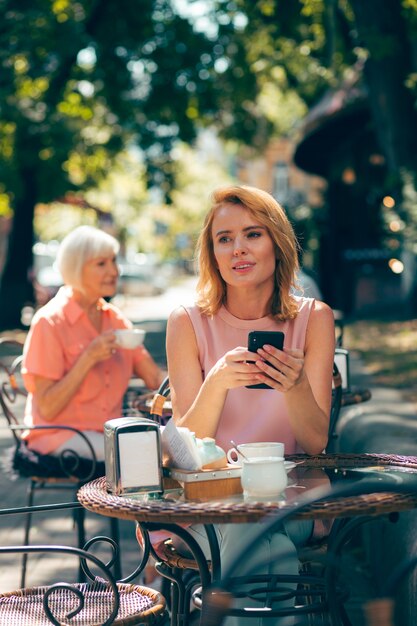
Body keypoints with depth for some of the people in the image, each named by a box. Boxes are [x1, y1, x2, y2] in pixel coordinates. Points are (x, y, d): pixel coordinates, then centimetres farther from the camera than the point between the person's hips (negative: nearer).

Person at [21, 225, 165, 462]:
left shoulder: (116, 319, 11)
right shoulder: (50, 322, -10)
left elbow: (155, 377, 5)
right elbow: (47, 409, -13)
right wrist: (89, 359, -21)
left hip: (108, 433, 6)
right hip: (59, 436, -6)